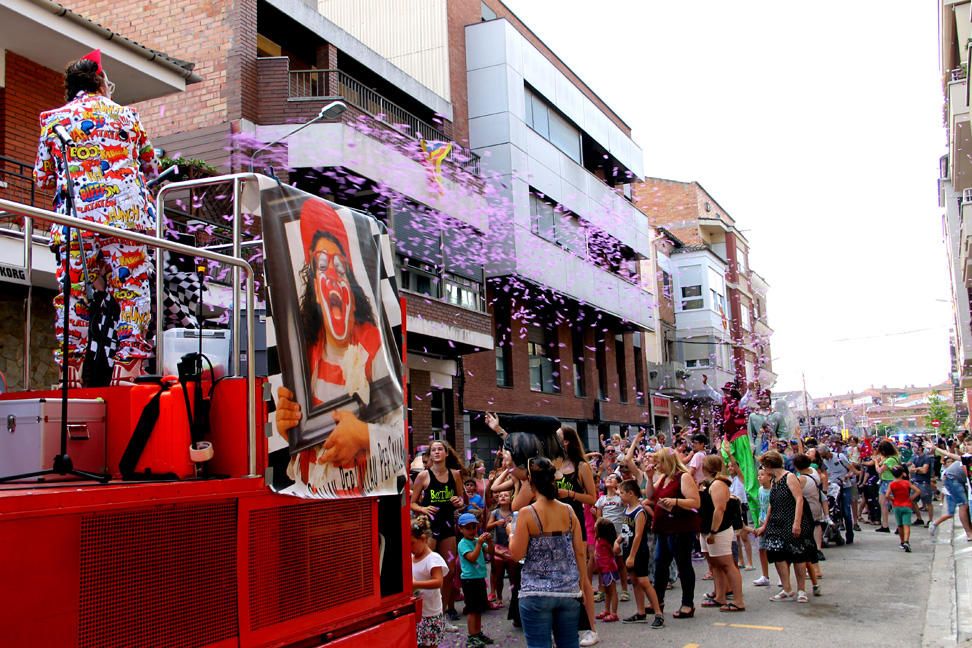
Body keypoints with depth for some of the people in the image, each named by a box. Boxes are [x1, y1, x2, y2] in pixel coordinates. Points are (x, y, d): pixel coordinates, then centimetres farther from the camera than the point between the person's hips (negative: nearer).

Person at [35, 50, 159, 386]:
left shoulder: (53, 119, 16)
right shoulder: (125, 115, 15)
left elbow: (42, 178, 18)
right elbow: (152, 167, 23)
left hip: (74, 220, 2)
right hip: (125, 215, -1)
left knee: (73, 296, 4)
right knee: (131, 290, -3)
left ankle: (72, 376, 2)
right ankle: (125, 372, -11)